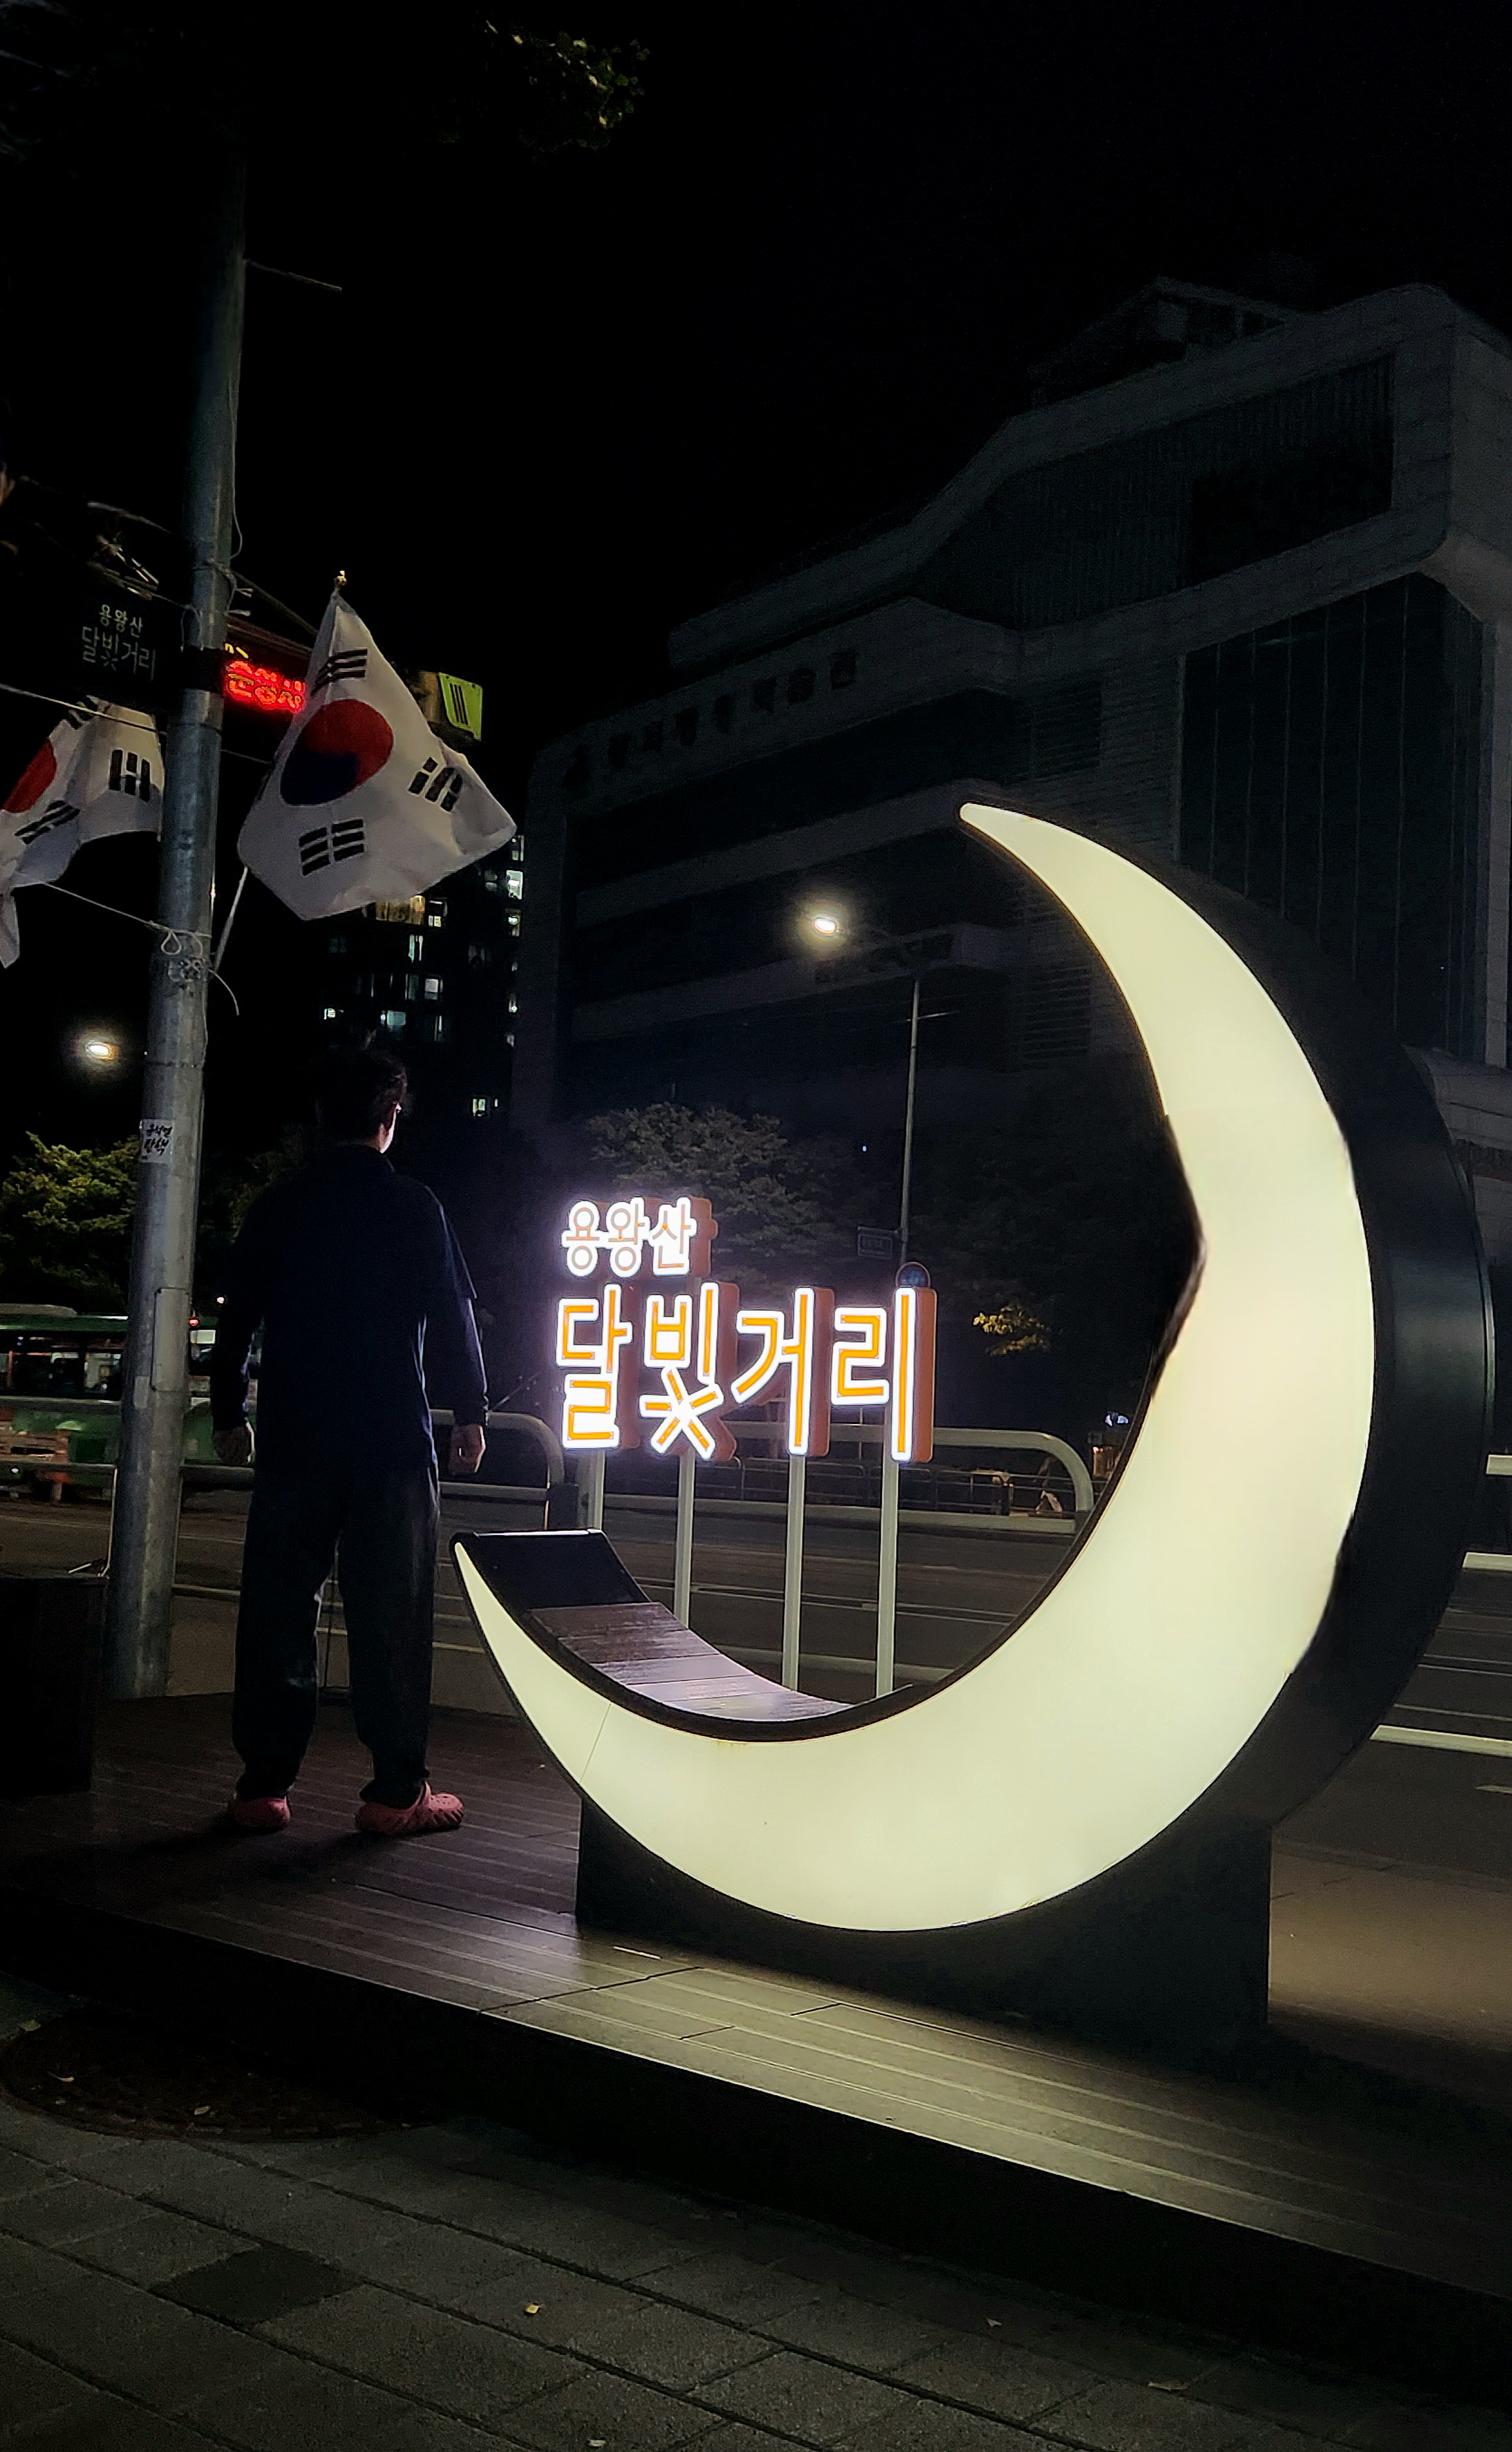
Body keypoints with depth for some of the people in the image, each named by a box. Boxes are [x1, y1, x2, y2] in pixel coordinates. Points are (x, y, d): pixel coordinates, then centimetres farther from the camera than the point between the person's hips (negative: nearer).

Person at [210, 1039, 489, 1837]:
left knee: (277, 1611, 8)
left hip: (293, 1440, 3)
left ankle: (263, 1785, 11)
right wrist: (470, 1413, 5)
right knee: (390, 1614, 2)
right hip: (393, 1440, -3)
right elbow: (452, 1317, -4)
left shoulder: (277, 1207, 5)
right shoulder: (413, 1208, -4)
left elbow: (237, 1317, 9)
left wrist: (228, 1413, 19)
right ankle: (396, 1792, 3)